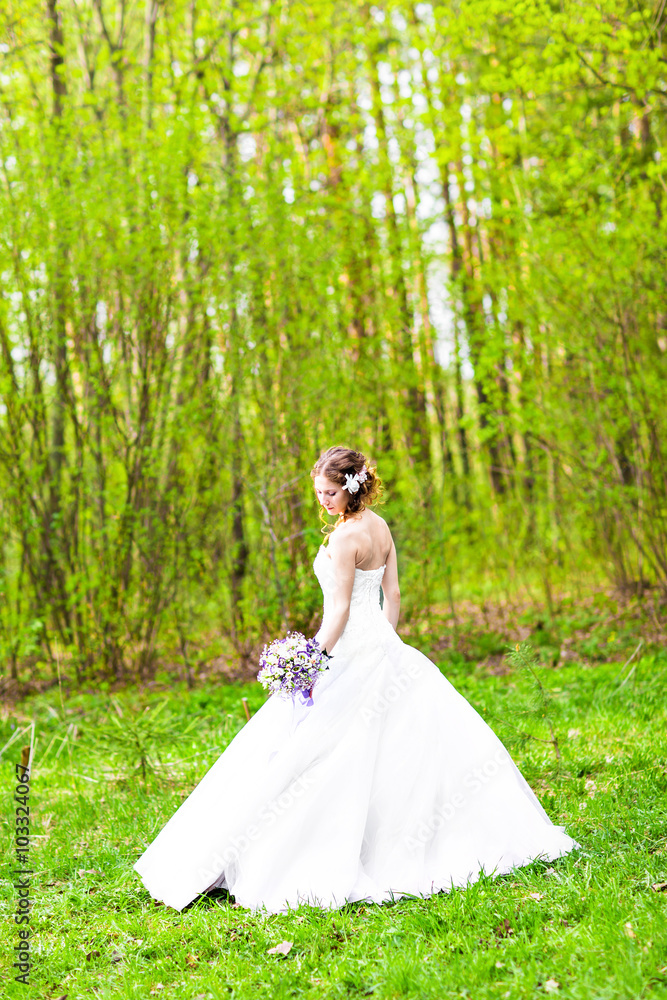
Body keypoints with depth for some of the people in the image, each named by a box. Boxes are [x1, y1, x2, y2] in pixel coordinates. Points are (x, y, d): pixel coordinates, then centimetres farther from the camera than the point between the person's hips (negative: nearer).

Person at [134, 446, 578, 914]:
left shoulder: (346, 536, -17)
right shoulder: (380, 527, 9)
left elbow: (339, 609, -18)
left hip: (349, 653, -9)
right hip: (384, 648, 9)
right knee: (413, 740, 14)